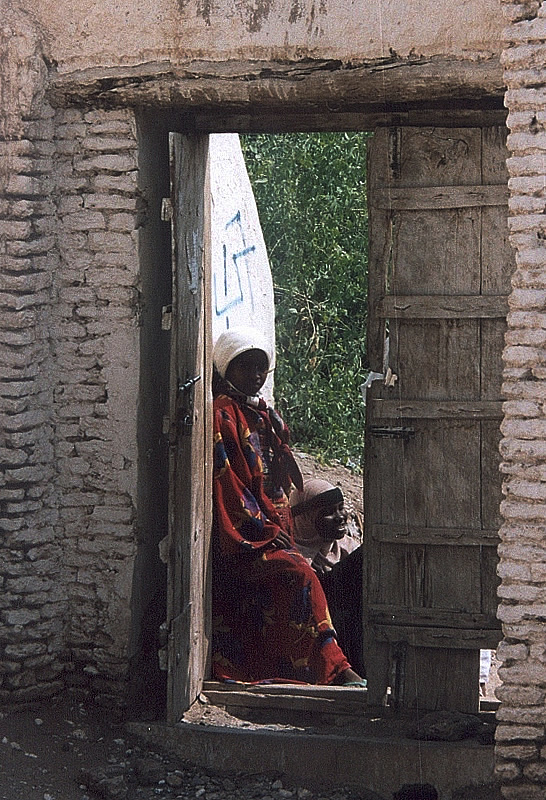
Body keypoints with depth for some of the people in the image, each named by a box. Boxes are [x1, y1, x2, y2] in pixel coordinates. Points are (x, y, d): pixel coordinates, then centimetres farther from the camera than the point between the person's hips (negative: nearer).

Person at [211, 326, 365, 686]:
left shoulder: (265, 417, 21)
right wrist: (263, 530, -16)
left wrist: (283, 530, 10)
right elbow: (225, 481, -13)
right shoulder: (221, 415, -5)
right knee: (299, 576, -26)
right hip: (241, 537, -9)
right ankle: (331, 667, -27)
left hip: (272, 528, 9)